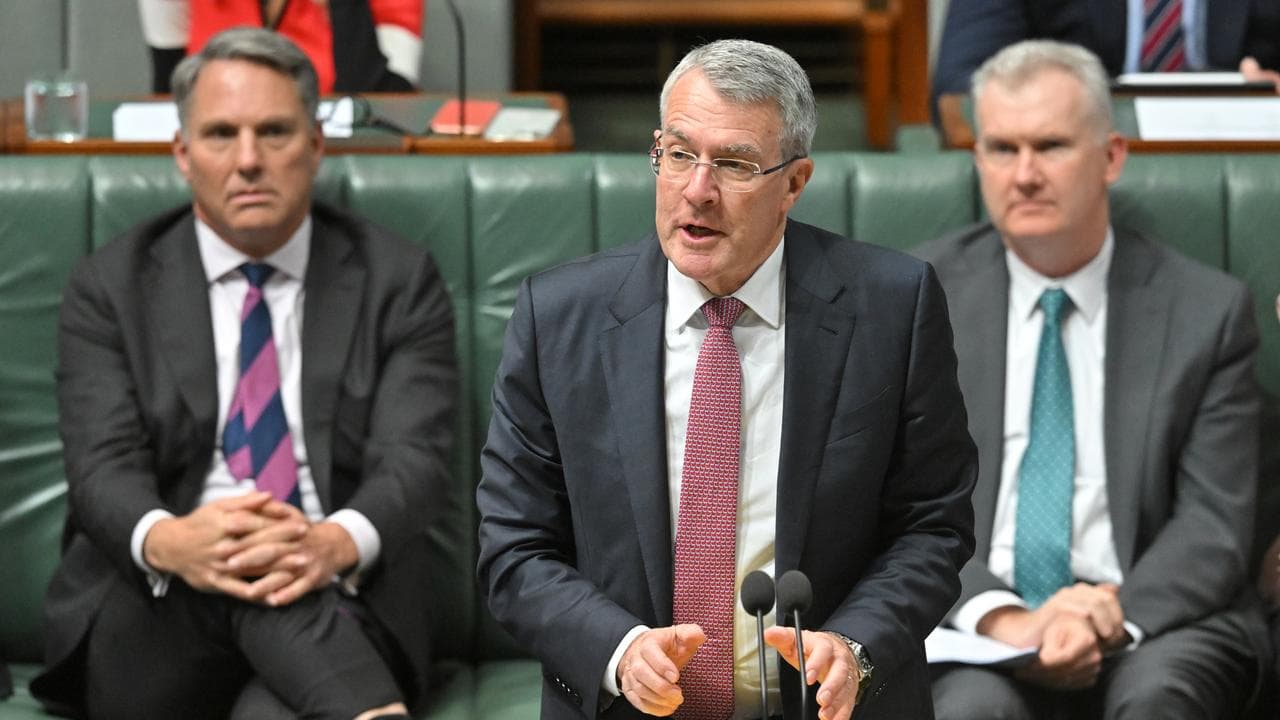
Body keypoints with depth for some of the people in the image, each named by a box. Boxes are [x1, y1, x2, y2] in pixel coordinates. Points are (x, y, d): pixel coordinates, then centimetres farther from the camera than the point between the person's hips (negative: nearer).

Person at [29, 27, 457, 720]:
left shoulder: (399, 281, 9)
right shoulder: (110, 289, 9)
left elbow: (411, 457, -4)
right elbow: (104, 466, -4)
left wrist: (337, 542, -30)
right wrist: (169, 542, -31)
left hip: (338, 600, -1)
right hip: (151, 617, 2)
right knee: (239, 573, -37)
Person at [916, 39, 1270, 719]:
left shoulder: (1208, 308, 6)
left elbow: (1214, 522, 0)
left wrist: (1115, 616, -19)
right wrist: (1001, 618, -20)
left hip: (1151, 618, 1)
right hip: (970, 624, 0)